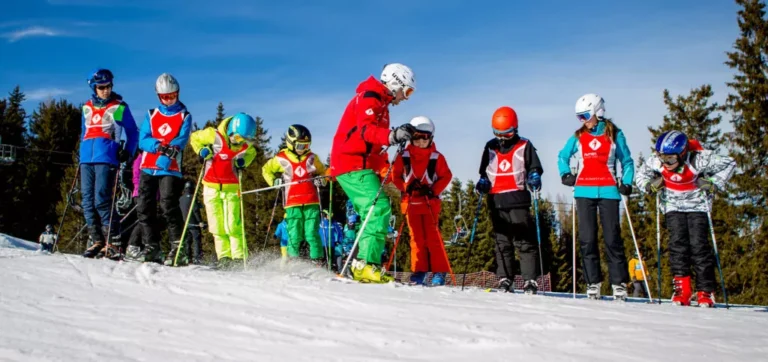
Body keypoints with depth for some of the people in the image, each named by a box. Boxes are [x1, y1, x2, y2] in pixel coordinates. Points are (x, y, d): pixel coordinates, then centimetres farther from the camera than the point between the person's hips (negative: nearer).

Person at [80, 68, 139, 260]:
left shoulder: (119, 107, 6)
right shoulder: (87, 108, 19)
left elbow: (132, 133, 10)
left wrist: (127, 151, -4)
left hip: (106, 159, -5)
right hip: (87, 159, 5)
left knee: (102, 200, -14)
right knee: (88, 201, 2)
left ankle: (114, 242, -10)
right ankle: (96, 240, 8)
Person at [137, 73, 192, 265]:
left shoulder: (184, 116, 9)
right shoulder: (151, 115, 17)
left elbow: (181, 141, -5)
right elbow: (143, 141, 4)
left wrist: (169, 153, -23)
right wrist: (159, 145, -15)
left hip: (171, 170, -4)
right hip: (148, 168, 4)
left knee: (168, 205, -18)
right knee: (145, 208, -1)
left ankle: (178, 247, -13)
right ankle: (152, 249, 7)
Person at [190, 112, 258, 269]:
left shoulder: (247, 145, -6)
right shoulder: (214, 135, -12)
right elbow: (194, 138, 5)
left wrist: (244, 161, -3)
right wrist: (202, 150, -13)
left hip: (232, 187, 0)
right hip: (211, 187, 0)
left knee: (233, 225, -10)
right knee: (217, 226, 2)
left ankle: (239, 257, -6)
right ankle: (224, 257, 9)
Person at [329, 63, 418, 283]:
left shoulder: (380, 103, 24)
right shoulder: (369, 98, -9)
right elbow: (366, 130, -27)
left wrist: (385, 173, 25)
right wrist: (392, 136, -44)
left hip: (362, 167, 11)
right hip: (353, 165, -11)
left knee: (375, 215, 11)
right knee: (380, 209, -22)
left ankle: (362, 265, 13)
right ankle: (366, 264, -27)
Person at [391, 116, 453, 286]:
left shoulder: (437, 157, -2)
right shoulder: (404, 156, 0)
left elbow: (446, 176, 0)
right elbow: (395, 175, 5)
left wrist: (433, 190, -12)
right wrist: (406, 187, -10)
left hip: (430, 201, -2)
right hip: (410, 201, 2)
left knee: (432, 236, -4)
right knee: (416, 236, 6)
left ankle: (439, 272, 0)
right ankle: (419, 270, 11)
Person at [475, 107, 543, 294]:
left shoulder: (524, 146, 5)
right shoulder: (490, 148, 14)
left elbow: (534, 168, 8)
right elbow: (484, 172, 22)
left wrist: (534, 179, -12)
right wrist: (483, 182, 3)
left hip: (518, 199, -3)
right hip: (496, 200, 3)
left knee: (524, 241, -7)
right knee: (502, 242, 4)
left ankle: (530, 280, -7)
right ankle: (504, 279, 6)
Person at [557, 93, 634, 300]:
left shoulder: (615, 135, 4)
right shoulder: (578, 137, 9)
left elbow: (627, 161, 12)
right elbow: (562, 156, 22)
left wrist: (626, 183, 0)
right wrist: (565, 174, 6)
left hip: (608, 191, -2)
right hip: (584, 191, 2)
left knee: (612, 238, -3)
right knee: (587, 238, 0)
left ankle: (619, 282, 3)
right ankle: (593, 282, 4)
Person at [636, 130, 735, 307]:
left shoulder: (699, 159, -26)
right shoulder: (655, 161, -18)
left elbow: (729, 164, -11)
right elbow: (641, 173, 4)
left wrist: (714, 183, -18)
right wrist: (649, 185, -16)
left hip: (697, 205, -2)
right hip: (673, 206, 2)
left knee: (698, 244, -12)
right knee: (677, 243, -12)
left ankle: (705, 291, -6)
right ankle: (682, 288, -9)